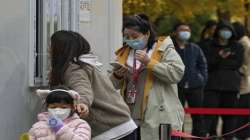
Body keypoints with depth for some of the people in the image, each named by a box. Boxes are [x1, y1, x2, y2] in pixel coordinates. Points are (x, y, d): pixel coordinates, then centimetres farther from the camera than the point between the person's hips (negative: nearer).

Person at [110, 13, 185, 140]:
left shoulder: (164, 49, 0)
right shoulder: (123, 53, 17)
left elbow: (177, 73, -15)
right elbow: (113, 86, 19)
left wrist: (149, 62, -18)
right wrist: (116, 76, -4)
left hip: (159, 119, -6)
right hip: (130, 119, 6)